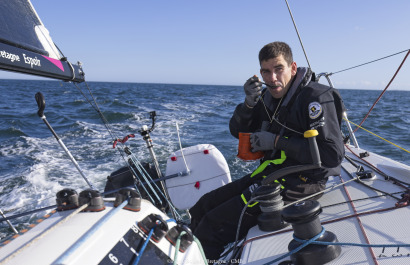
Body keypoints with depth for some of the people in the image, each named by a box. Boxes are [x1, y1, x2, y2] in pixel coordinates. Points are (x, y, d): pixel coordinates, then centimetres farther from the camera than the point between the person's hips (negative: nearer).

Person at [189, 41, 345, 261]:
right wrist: (249, 103, -10)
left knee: (212, 226, -17)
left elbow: (333, 154, -22)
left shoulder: (316, 97, -14)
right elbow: (237, 130, 11)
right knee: (203, 207, 6)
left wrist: (277, 141, -20)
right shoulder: (270, 95, 8)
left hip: (300, 183, -8)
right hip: (269, 174, 8)